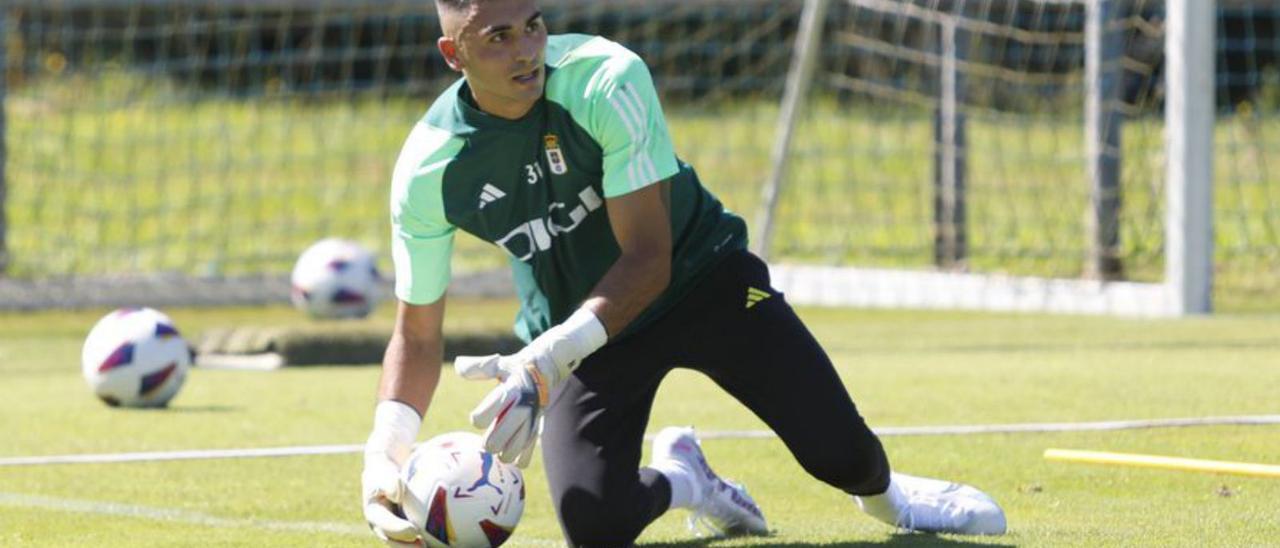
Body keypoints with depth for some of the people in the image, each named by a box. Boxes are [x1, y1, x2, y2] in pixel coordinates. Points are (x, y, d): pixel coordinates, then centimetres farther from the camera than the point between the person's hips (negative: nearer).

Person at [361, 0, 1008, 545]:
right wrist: (383, 455, -25)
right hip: (574, 329, 1)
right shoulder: (427, 168, -19)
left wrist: (547, 362, -40)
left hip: (700, 277, -1)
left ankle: (882, 490, 28)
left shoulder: (605, 78, -27)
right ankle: (677, 479, 16)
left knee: (841, 454, -12)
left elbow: (648, 259, -27)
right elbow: (417, 333, -8)